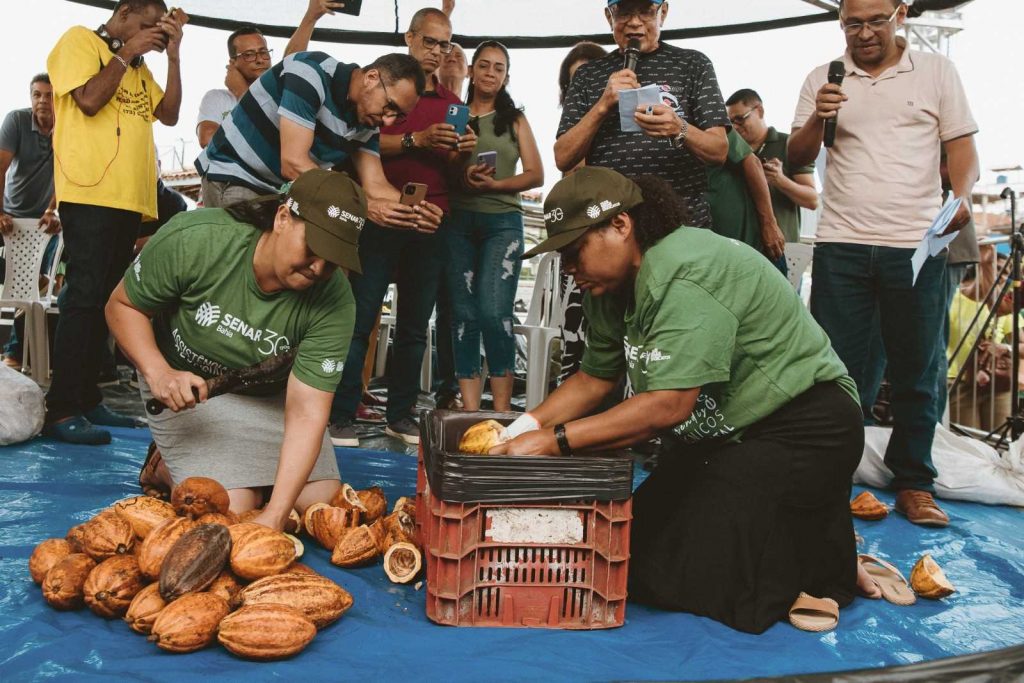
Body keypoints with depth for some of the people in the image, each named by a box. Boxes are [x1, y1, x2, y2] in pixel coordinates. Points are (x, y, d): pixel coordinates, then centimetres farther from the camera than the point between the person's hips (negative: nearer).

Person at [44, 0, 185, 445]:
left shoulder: (138, 68, 25)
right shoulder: (80, 40, 5)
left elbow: (169, 115, 13)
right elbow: (89, 100, -11)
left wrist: (172, 54, 9)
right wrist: (127, 53, -3)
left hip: (128, 198, 8)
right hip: (90, 192, -8)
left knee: (106, 300, 8)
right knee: (84, 297, -12)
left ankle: (86, 399, 14)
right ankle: (61, 410, -10)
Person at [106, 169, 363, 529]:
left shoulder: (334, 301, -28)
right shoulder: (192, 239, -30)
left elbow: (307, 413, -31)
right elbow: (122, 305, -14)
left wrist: (275, 514, -39)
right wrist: (158, 372, -33)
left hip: (269, 395, 3)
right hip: (185, 383, -2)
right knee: (231, 508, -17)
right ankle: (165, 467, 13)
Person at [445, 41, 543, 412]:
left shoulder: (514, 119, 14)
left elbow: (535, 175, 7)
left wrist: (495, 184, -8)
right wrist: (462, 179, -11)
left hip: (502, 220, -1)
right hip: (458, 221, 1)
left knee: (494, 311, -15)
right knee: (465, 315, -1)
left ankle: (502, 411, -8)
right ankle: (470, 411, 3)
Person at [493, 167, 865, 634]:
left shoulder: (681, 277, -27)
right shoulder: (613, 287, 3)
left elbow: (668, 405, -31)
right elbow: (595, 379, 8)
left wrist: (555, 439, -29)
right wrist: (523, 428, -5)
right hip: (725, 434, 10)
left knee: (685, 570, -15)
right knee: (640, 539, 5)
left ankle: (829, 562, 5)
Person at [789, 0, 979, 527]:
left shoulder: (936, 72, 8)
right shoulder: (823, 80, 10)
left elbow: (961, 146, 6)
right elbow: (797, 160, 5)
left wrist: (962, 194, -14)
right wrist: (818, 118, -14)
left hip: (916, 245, 0)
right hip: (841, 246, 0)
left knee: (916, 371, 6)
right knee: (836, 369, 3)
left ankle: (914, 484, 17)